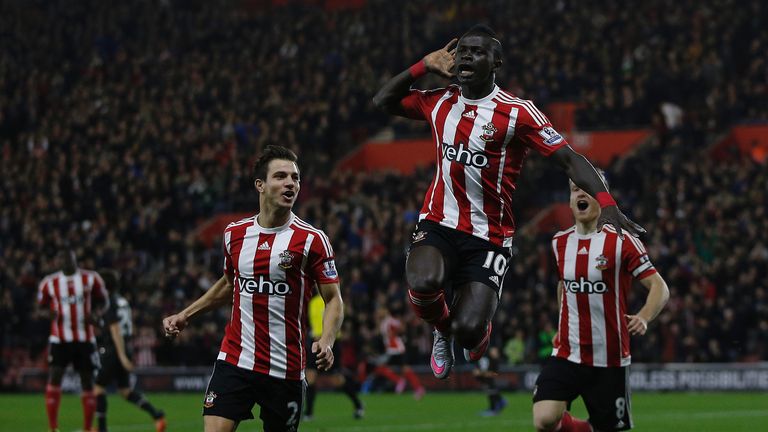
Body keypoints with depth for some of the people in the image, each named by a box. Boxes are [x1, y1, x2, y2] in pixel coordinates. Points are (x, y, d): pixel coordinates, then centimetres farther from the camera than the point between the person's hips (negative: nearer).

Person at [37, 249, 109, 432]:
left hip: (85, 339, 1)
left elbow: (103, 301, 11)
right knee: (54, 377, -14)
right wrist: (50, 314, -12)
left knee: (87, 380, 4)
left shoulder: (91, 279, 0)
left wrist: (95, 313, -10)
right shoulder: (50, 283, 0)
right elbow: (41, 306, 11)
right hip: (60, 339, -1)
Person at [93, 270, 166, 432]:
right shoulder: (123, 301, 12)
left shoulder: (109, 303, -14)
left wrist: (122, 356, -24)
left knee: (98, 388, 3)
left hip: (113, 351, -8)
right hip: (126, 349, 8)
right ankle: (156, 414, 1)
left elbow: (115, 329, -20)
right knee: (125, 390, 14)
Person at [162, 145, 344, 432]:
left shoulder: (311, 239, -5)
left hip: (285, 368, -2)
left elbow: (333, 299, -4)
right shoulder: (235, 233, 7)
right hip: (234, 362, 2)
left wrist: (326, 340, -22)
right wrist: (185, 316, 20)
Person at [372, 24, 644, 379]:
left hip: (489, 237, -3)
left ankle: (479, 330, 26)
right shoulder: (440, 103, 6)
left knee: (468, 331, -16)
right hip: (438, 224, 3)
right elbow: (383, 101, 21)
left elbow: (569, 159, -12)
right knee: (423, 283, -31)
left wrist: (606, 204, -27)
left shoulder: (518, 113, -9)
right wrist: (424, 67, 6)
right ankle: (442, 329, 7)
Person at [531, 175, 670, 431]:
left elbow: (659, 287, -9)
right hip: (567, 355, 3)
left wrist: (643, 318, -27)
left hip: (609, 360, -3)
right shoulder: (560, 242, 8)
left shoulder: (621, 240, -7)